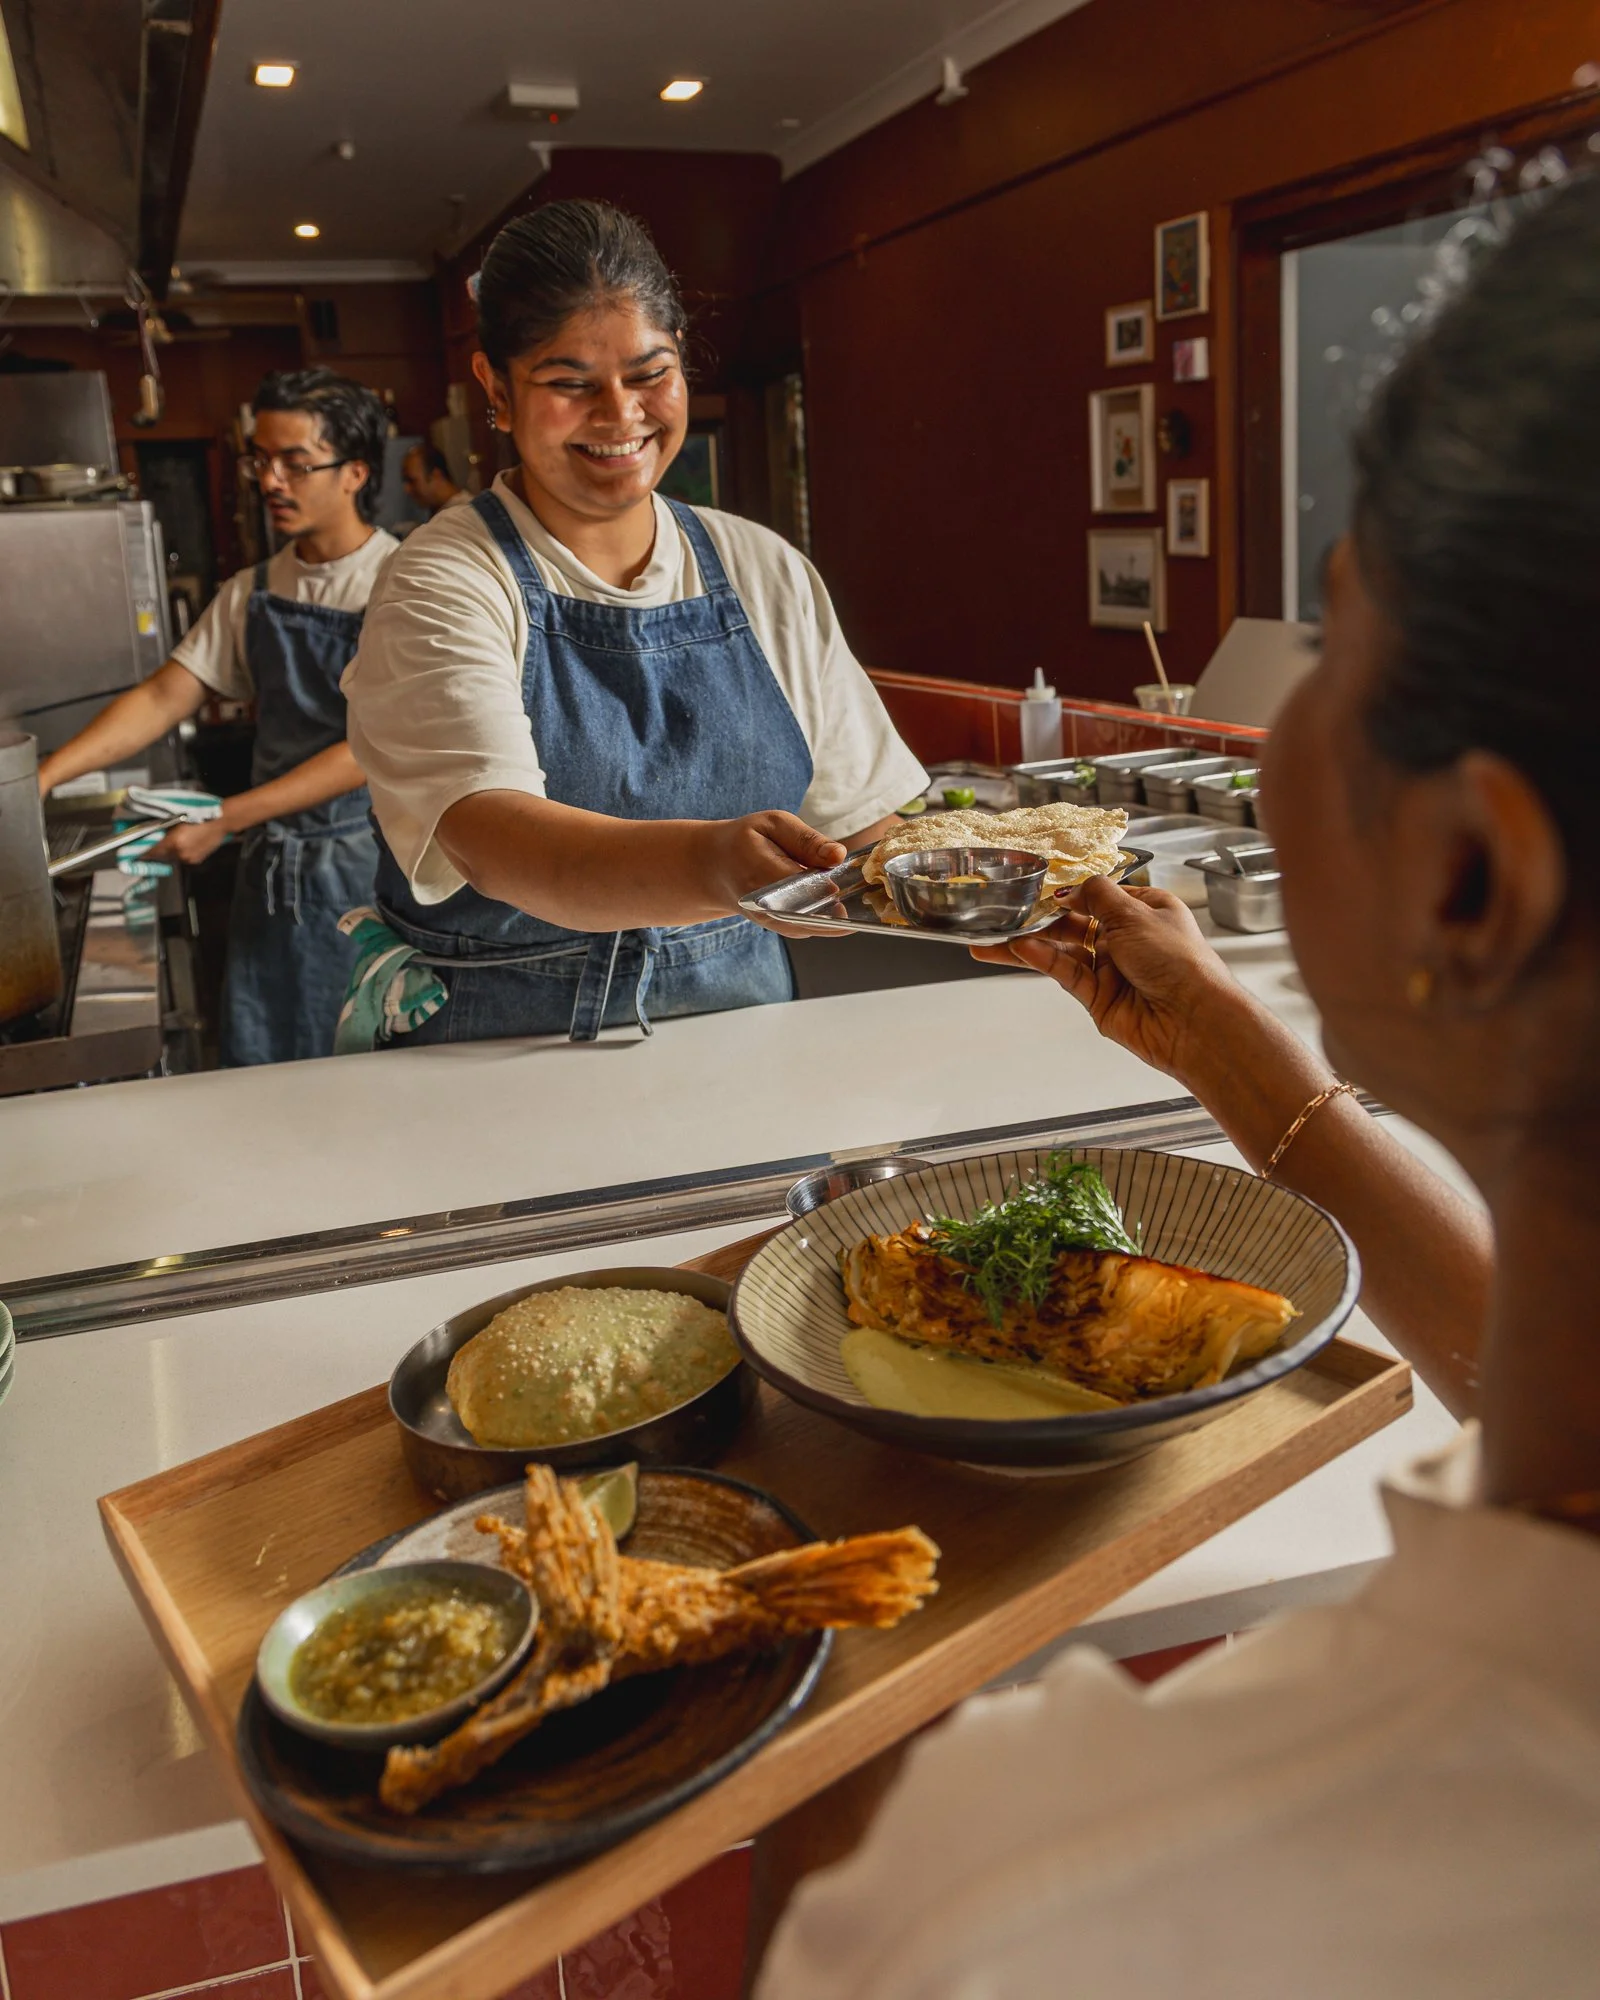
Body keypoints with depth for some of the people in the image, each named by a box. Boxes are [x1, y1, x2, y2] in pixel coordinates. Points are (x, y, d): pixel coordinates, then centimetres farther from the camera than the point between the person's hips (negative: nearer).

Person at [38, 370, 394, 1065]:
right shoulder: (250, 593, 9)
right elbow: (162, 697, 8)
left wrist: (226, 818, -16)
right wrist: (39, 778, -6)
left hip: (370, 862, -5)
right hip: (272, 869, 5)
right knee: (257, 1068, 9)